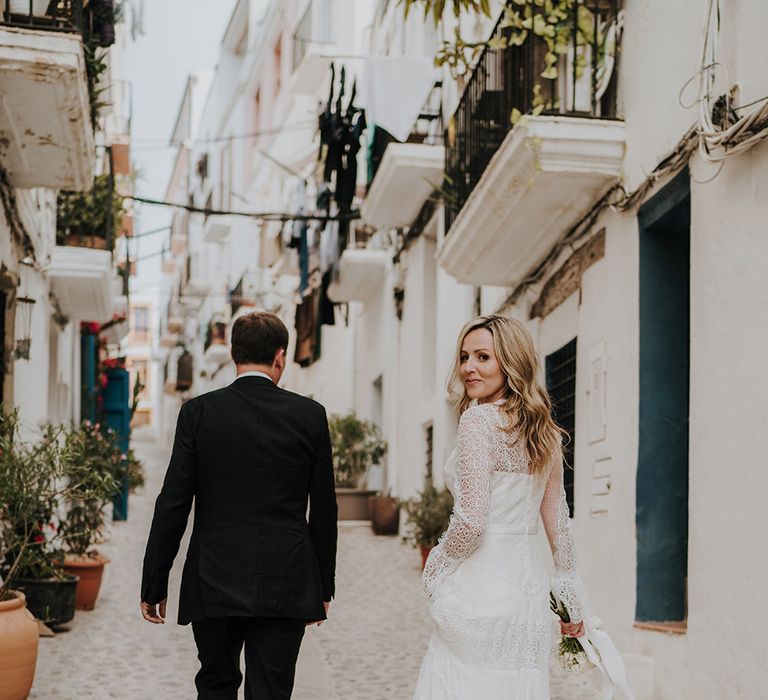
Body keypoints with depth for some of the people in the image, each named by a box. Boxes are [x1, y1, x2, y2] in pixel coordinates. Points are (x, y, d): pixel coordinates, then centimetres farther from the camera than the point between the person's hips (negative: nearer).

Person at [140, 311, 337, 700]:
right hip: (287, 587, 0)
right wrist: (324, 585, 14)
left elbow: (172, 505, -4)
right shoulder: (310, 415, -1)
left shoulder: (198, 412, -3)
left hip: (214, 584, 0)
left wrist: (153, 585, 3)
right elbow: (323, 510, 3)